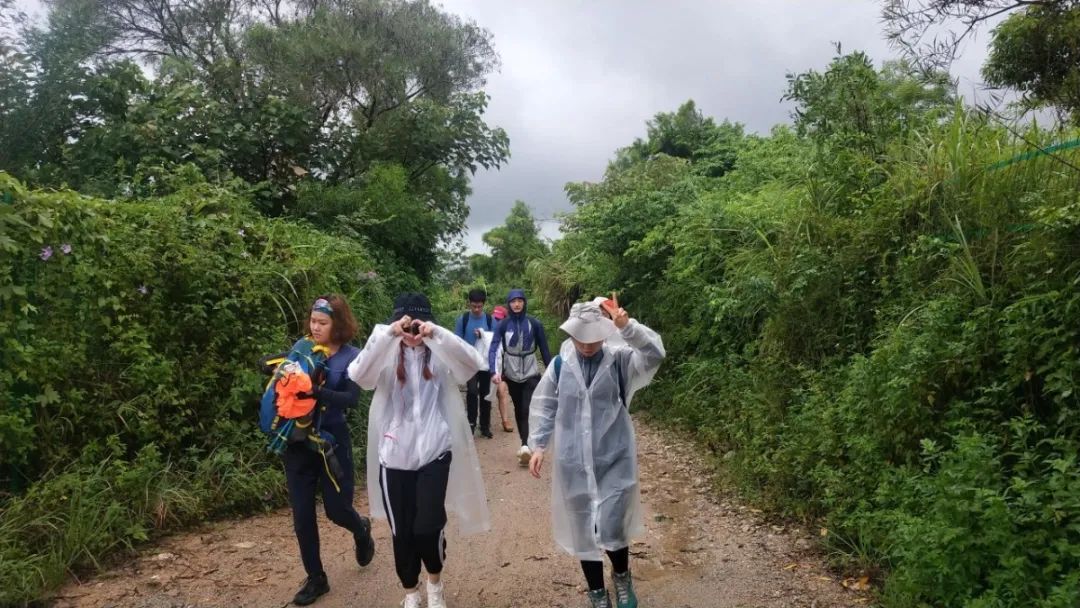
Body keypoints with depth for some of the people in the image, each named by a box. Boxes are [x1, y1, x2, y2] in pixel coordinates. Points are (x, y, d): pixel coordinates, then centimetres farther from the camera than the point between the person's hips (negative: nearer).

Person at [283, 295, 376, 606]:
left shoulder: (350, 355, -9)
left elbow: (351, 399, -19)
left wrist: (315, 391, -32)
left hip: (333, 440, -3)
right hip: (297, 441, 3)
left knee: (337, 509, 6)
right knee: (302, 515, 7)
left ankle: (362, 530, 43)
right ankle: (316, 579, 25)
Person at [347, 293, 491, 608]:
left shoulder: (440, 354, 0)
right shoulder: (387, 355, 1)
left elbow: (473, 363, -21)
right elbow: (358, 374, -20)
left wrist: (436, 334, -34)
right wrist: (387, 334, -32)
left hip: (434, 452, -1)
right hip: (394, 455, 1)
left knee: (427, 527, -8)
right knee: (402, 531, 11)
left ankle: (435, 580, 25)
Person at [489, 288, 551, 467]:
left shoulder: (534, 324, -10)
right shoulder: (502, 325, -8)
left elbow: (544, 349, -3)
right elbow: (494, 348, -16)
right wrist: (495, 371, -30)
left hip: (531, 374, -2)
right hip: (512, 375, 2)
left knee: (528, 409, -14)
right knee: (519, 410, 13)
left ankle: (526, 446, -22)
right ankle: (525, 444, 25)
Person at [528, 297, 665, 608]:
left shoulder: (619, 360, -6)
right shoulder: (560, 365, -3)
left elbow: (654, 353, -23)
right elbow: (544, 406, 6)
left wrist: (627, 326, -37)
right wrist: (538, 446, 3)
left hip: (614, 461, -1)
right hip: (573, 463, 2)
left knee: (612, 528, -2)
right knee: (583, 529, 11)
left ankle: (622, 577, 32)